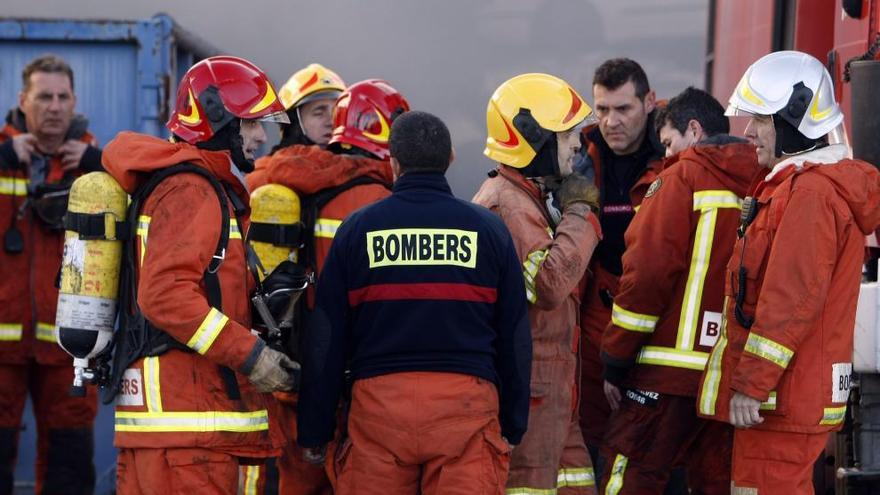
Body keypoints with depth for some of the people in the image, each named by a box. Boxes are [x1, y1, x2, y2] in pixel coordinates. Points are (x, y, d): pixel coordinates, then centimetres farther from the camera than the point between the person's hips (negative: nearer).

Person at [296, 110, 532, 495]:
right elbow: (515, 338, 10)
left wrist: (315, 430, 13)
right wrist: (513, 425, 18)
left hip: (378, 399, 1)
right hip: (467, 402, 0)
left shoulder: (356, 230, 5)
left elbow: (326, 340, 6)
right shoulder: (488, 229, 6)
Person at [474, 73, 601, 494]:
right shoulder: (505, 204, -15)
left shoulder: (536, 198, 19)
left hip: (553, 387, 11)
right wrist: (579, 215, -15)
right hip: (523, 385, -11)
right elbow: (549, 282, -26)